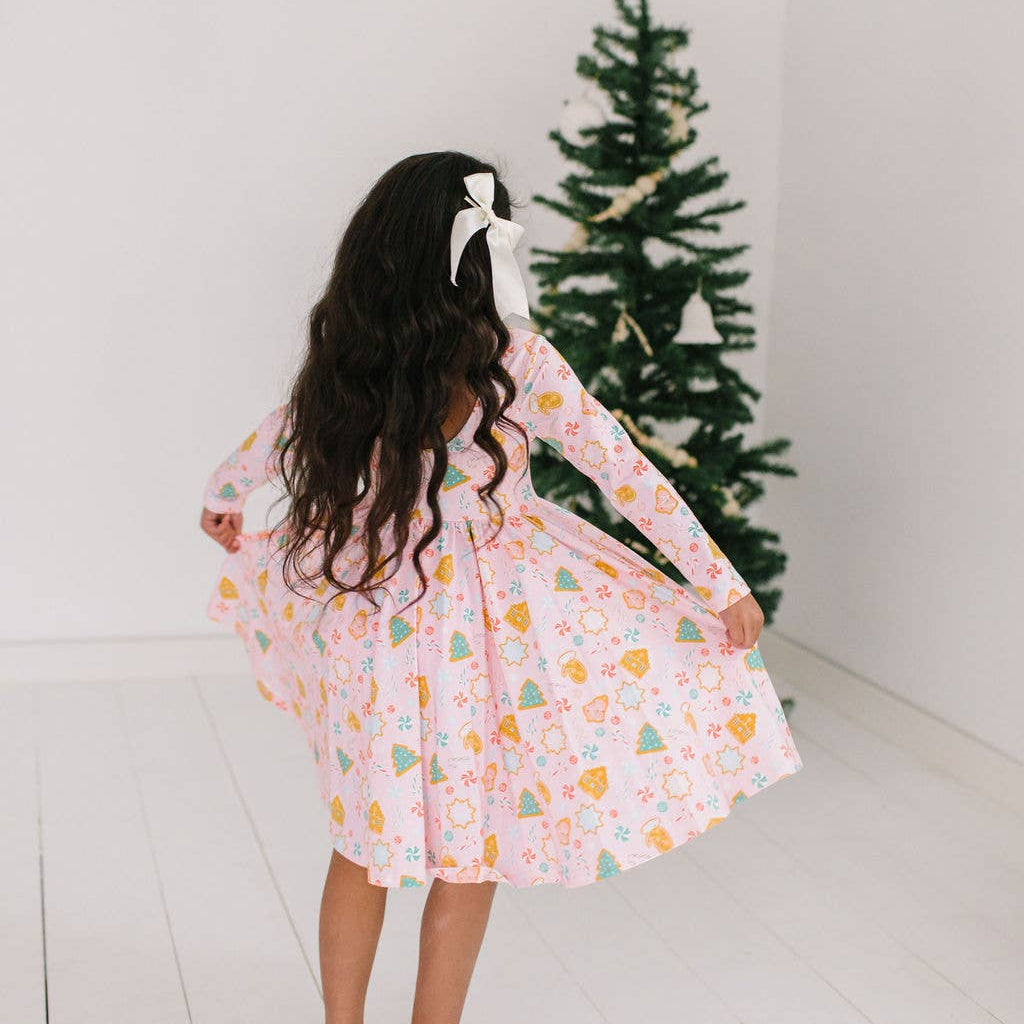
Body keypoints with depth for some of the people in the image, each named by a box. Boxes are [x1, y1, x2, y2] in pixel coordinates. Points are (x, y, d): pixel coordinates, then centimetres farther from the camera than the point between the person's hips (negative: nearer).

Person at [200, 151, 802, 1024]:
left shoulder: (347, 355, -4)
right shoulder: (514, 360, -15)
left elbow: (281, 434, 15)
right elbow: (626, 474, -11)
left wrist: (225, 495, 36)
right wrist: (724, 584, -3)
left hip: (366, 616, 4)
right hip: (488, 624, -4)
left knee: (363, 845, 19)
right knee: (470, 854, 14)